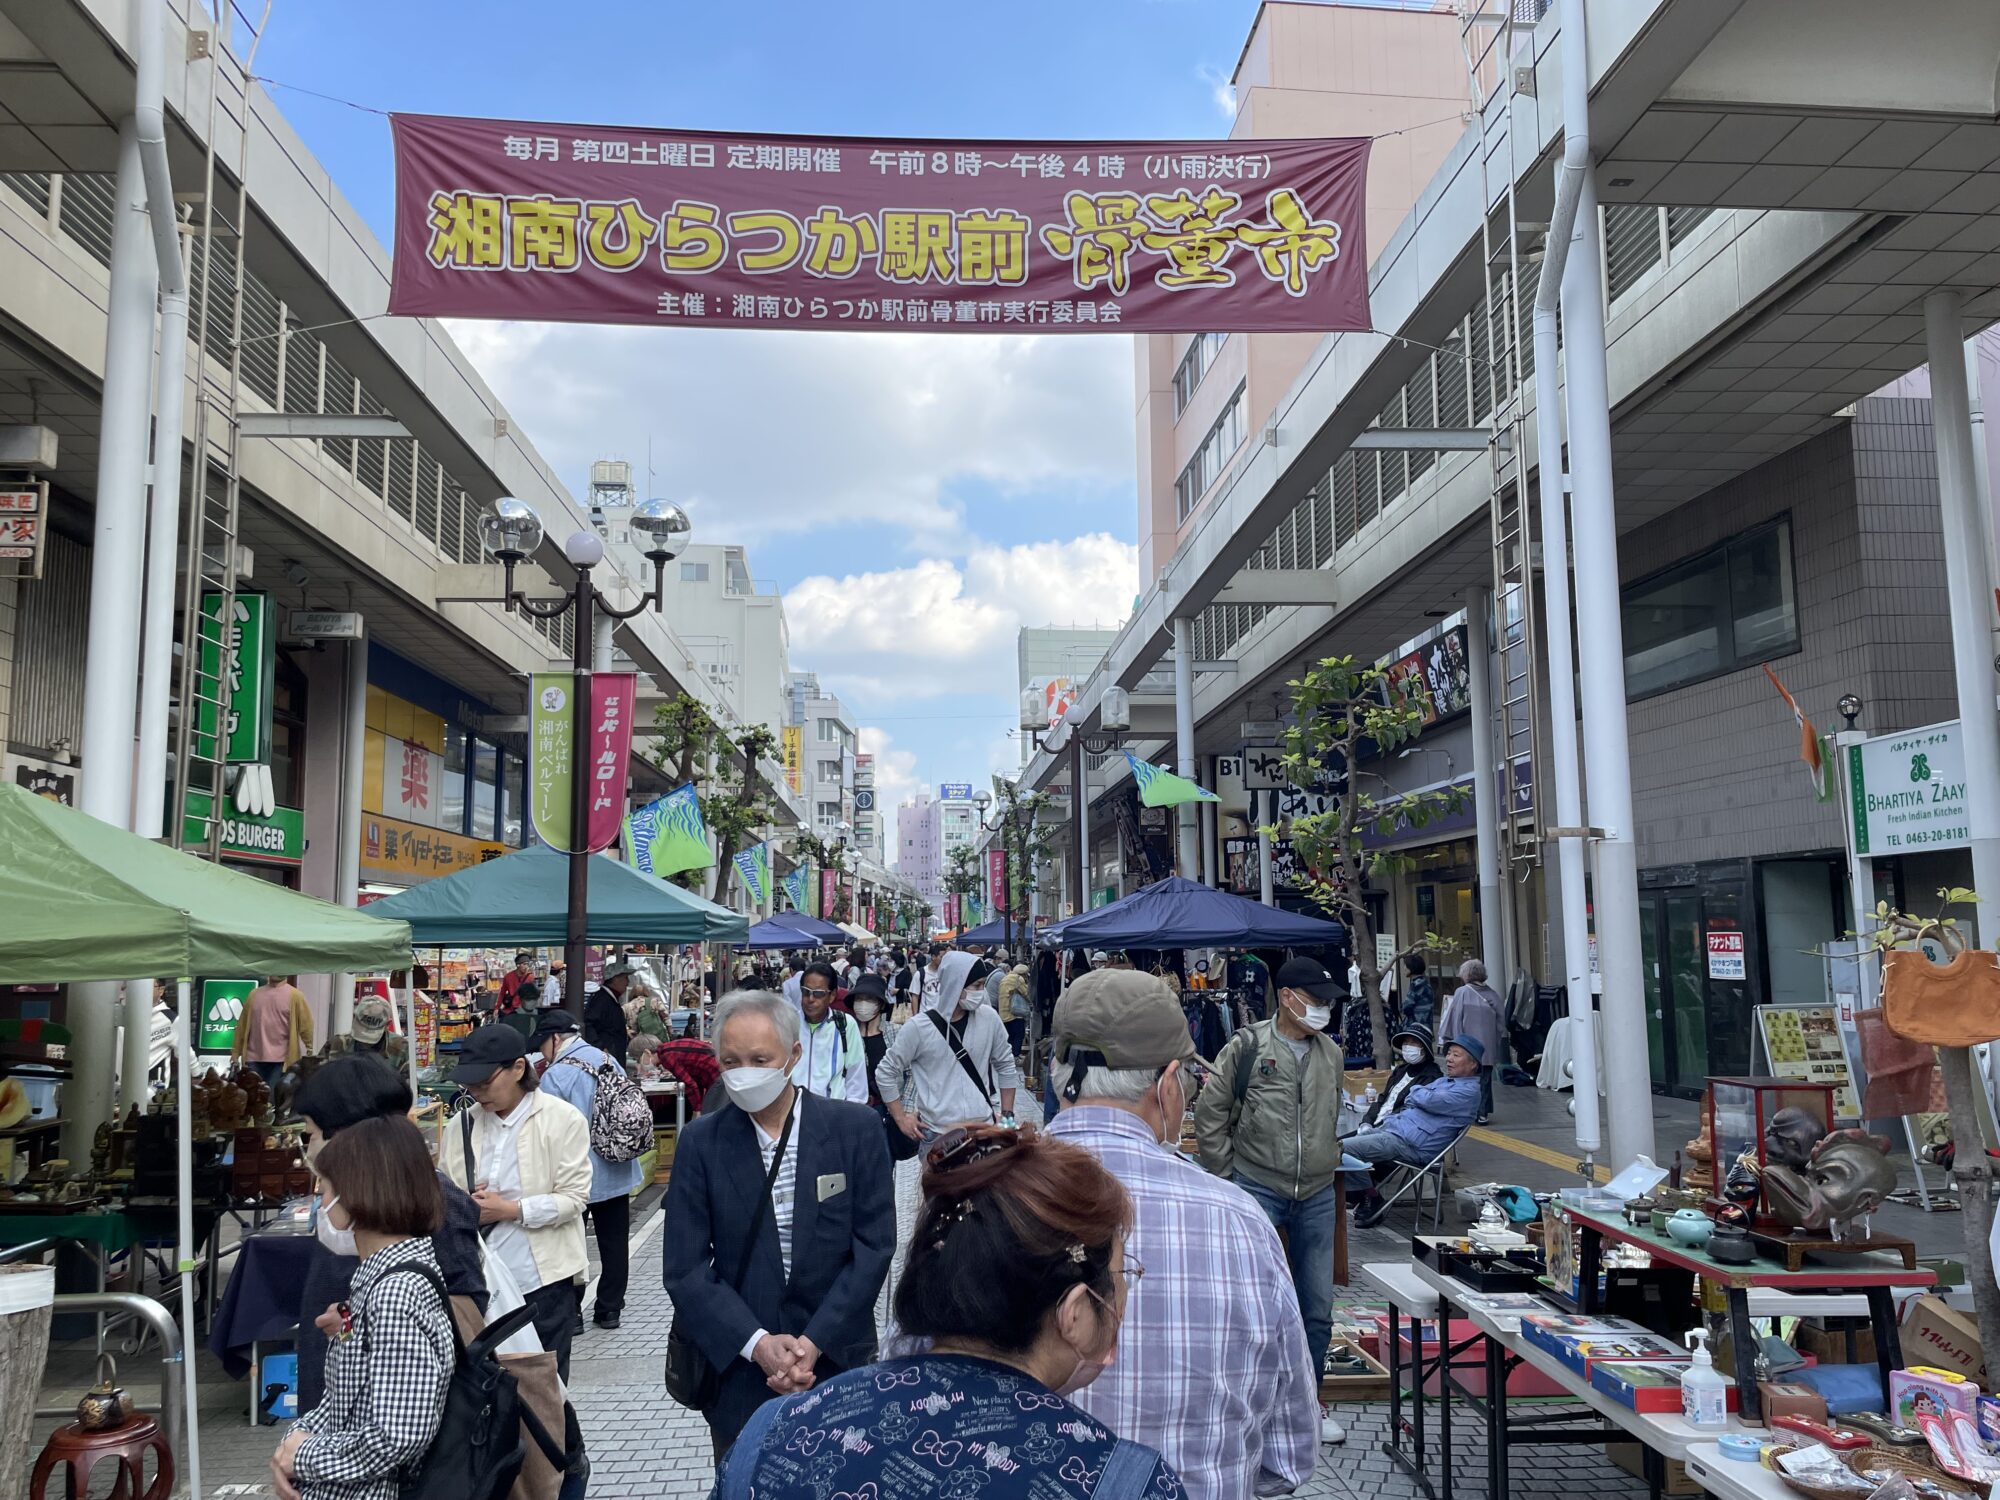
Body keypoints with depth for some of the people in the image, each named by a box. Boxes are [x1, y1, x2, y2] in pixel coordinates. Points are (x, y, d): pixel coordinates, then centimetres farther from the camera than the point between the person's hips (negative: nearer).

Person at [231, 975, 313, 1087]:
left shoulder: (294, 995, 1)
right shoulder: (254, 994, 13)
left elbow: (305, 1025, -2)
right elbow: (242, 1025, 14)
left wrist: (309, 1053, -7)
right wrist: (235, 1052, 11)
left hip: (281, 1061, -4)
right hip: (254, 1059, 4)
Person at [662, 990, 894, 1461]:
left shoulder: (855, 1128, -6)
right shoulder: (701, 1142, -4)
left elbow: (874, 1245, -7)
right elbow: (685, 1268, -5)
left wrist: (815, 1342, -13)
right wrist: (758, 1344, -15)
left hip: (839, 1360, 0)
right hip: (739, 1366, 1)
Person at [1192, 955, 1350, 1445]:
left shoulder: (1330, 1054, 8)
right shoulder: (1248, 1047, -9)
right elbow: (1209, 1114, -5)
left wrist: (1327, 1167, 16)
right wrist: (1227, 1178, -5)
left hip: (1316, 1196, 5)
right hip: (1257, 1191, -5)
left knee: (1317, 1307, 10)